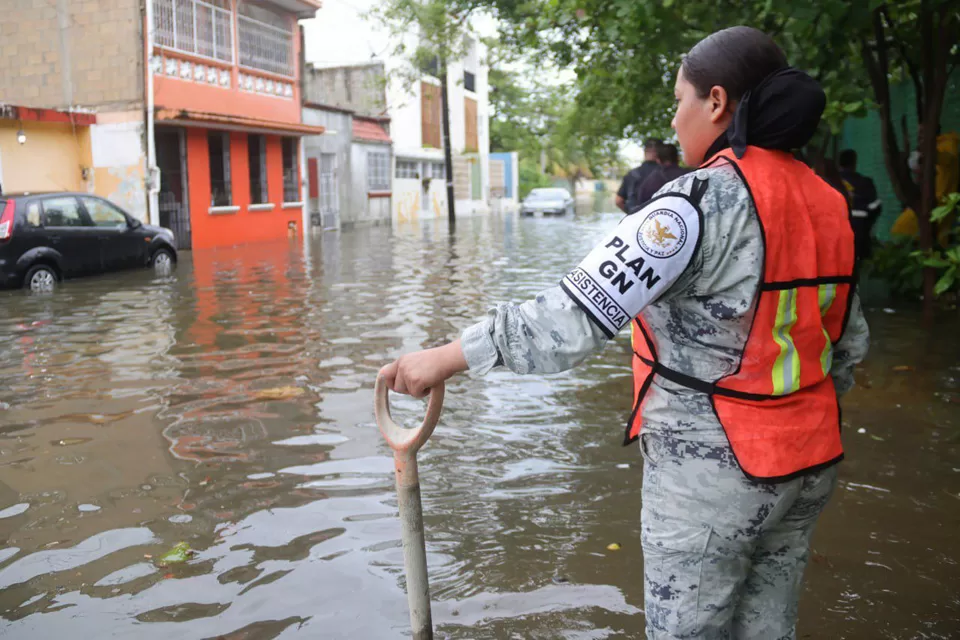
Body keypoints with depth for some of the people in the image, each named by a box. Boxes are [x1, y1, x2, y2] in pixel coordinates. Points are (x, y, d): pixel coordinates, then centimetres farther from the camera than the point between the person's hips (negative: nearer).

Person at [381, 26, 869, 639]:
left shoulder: (704, 201, -20)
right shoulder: (825, 202, 4)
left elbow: (576, 316, -26)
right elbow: (851, 342, 11)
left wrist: (446, 356, -20)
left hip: (711, 474, -7)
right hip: (810, 463, 7)